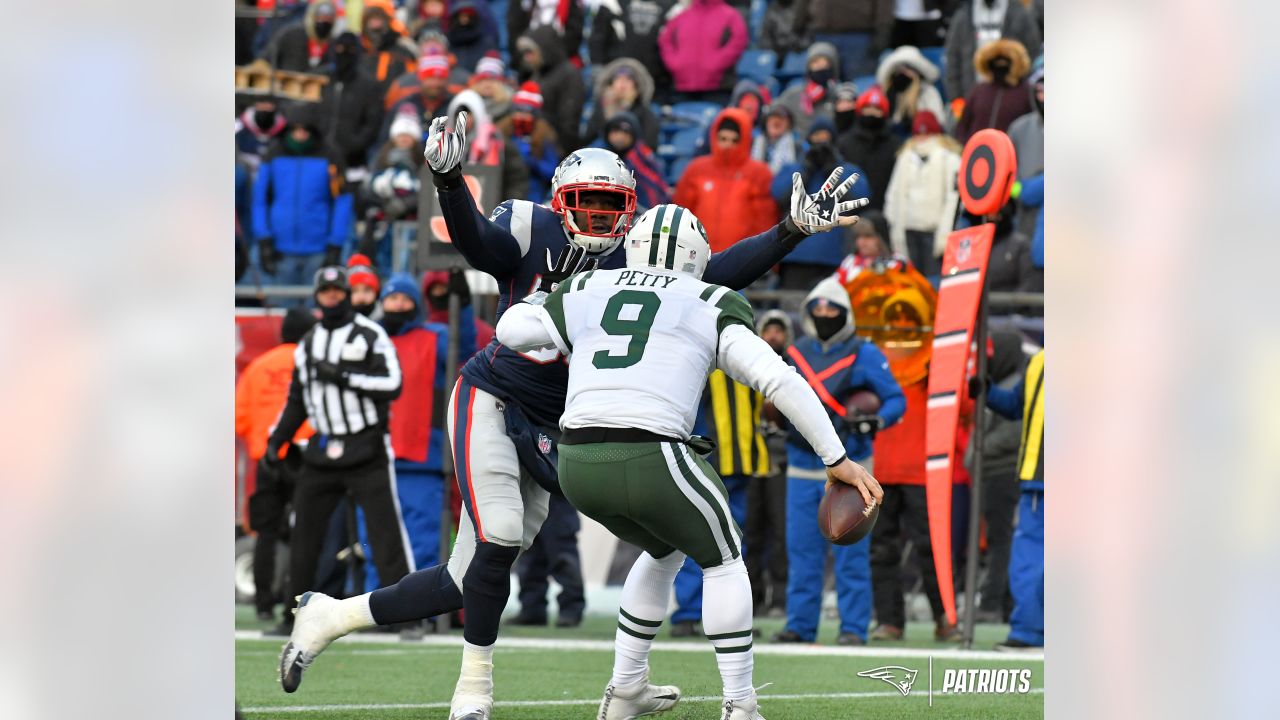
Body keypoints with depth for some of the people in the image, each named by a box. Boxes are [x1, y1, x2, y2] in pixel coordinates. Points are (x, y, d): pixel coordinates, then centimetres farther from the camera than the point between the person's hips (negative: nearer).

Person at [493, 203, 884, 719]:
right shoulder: (709, 309, 10)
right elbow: (779, 381, 1)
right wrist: (837, 460, 3)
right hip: (650, 460, -5)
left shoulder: (586, 292, 20)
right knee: (722, 559, 21)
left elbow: (510, 330, 31)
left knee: (666, 551, 31)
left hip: (579, 463, 5)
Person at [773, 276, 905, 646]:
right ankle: (800, 624, 11)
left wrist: (875, 421, -20)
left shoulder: (864, 355, -2)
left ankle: (854, 627, -2)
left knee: (850, 553, -4)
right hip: (802, 469, 5)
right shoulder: (796, 353, 12)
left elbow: (896, 400, -2)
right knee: (802, 551, 6)